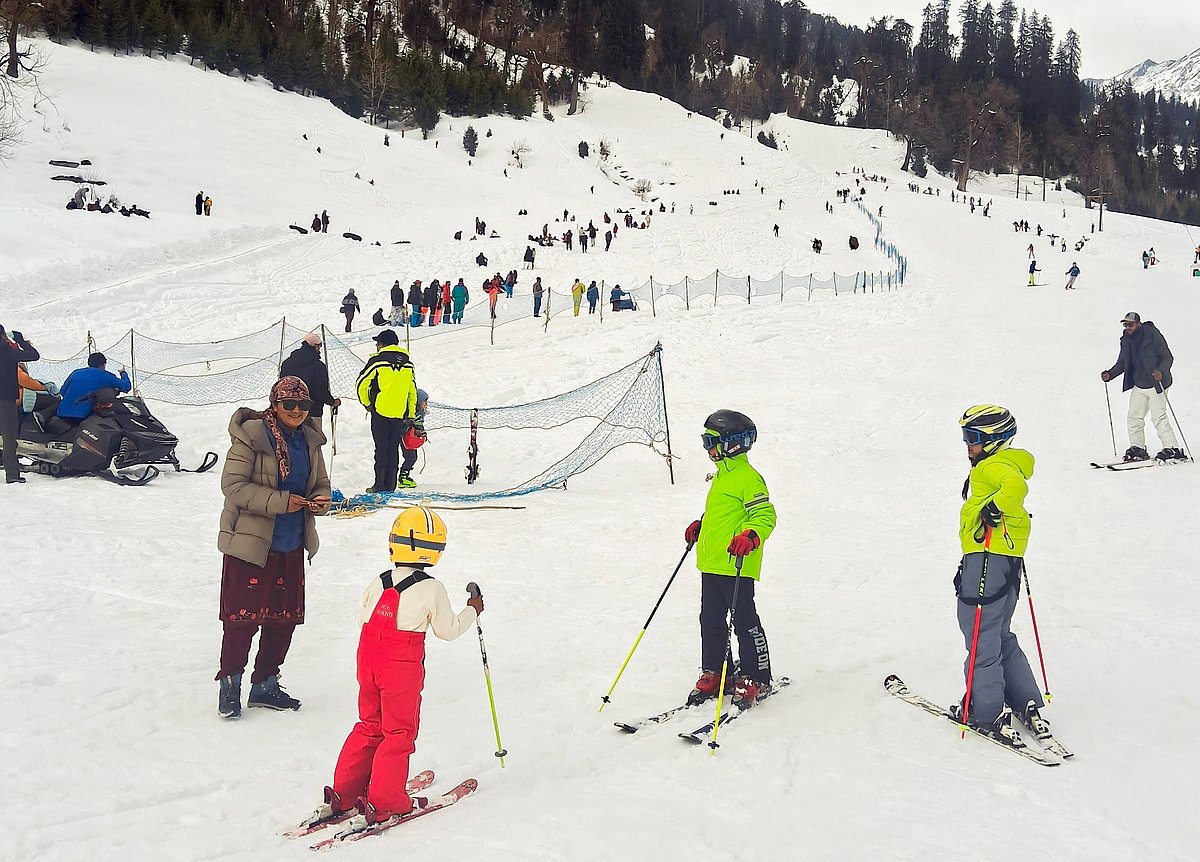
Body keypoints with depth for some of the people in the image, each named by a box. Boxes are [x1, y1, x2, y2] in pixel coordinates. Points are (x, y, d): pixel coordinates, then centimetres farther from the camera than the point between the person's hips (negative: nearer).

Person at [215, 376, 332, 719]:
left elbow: (320, 482, 17)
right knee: (243, 616, -3)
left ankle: (265, 684, 26)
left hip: (292, 546, 7)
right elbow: (233, 484, -16)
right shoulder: (251, 435, -12)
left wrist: (320, 500, -6)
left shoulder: (309, 440, 8)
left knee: (284, 617, 12)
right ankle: (230, 685, 12)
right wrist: (279, 501, -22)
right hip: (250, 542, -7)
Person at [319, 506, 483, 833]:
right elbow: (448, 629, -4)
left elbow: (363, 616, 14)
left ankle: (342, 794, 20)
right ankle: (382, 804, 4)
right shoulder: (431, 589, -11)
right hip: (403, 669, -5)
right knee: (399, 733, 5)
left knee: (369, 726, 18)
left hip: (368, 661, 6)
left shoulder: (378, 583, 3)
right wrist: (472, 611, 13)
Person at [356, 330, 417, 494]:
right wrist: (411, 415, 17)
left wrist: (366, 403, 9)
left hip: (380, 411, -4)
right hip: (400, 414, 4)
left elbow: (362, 383, -5)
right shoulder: (407, 363, 10)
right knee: (394, 449, 8)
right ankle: (390, 485, 8)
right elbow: (412, 390, 13)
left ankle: (380, 485, 1)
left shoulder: (378, 360, -5)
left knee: (381, 448, 1)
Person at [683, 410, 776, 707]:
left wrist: (749, 537, -33)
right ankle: (713, 672, 25)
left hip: (736, 567, -9)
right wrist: (699, 527, 22)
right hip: (710, 563, 9)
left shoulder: (748, 477, -13)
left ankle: (756, 677, 11)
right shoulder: (720, 475, 17)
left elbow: (765, 516, -18)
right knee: (711, 621, 14)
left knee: (744, 621, 0)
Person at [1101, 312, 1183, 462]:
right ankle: (1138, 449, 14)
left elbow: (1168, 357, -13)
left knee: (1159, 417, -12)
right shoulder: (1126, 340, 6)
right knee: (1134, 417, 5)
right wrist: (1110, 374, -2)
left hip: (1156, 384, -7)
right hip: (1138, 385, 7)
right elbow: (1122, 362, 15)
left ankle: (1172, 450, -8)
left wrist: (1161, 372, -31)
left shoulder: (1153, 335, -13)